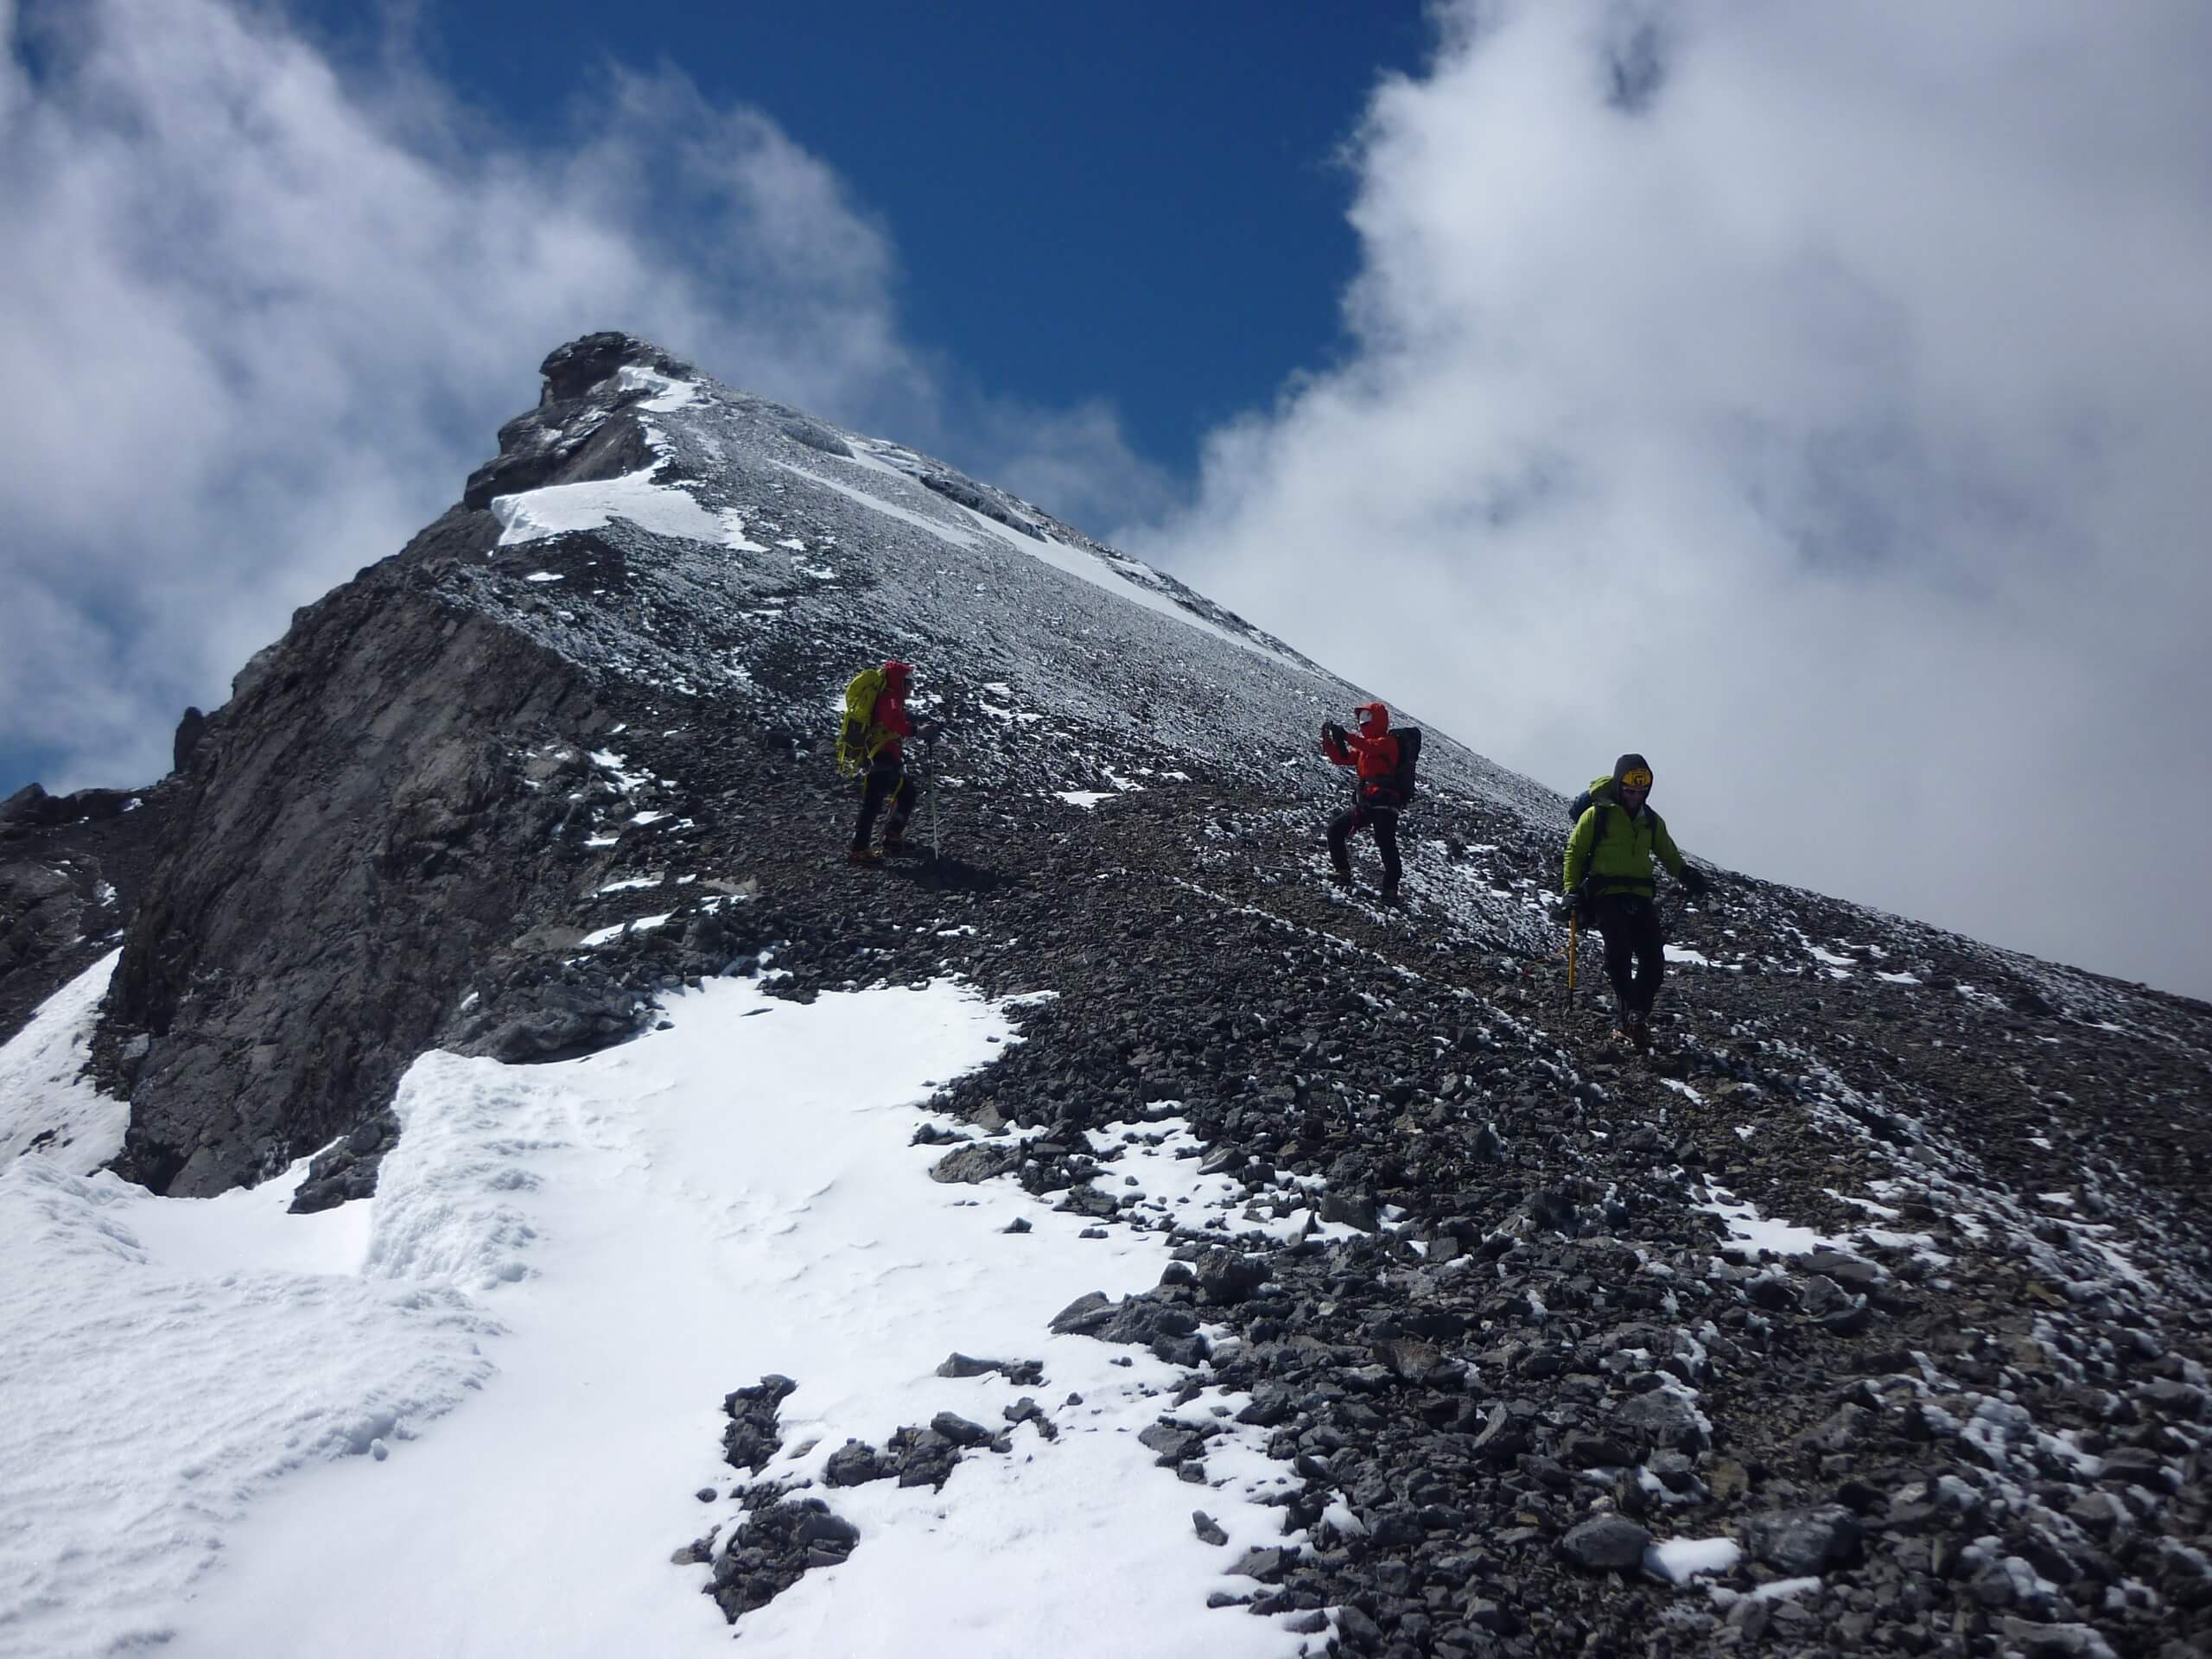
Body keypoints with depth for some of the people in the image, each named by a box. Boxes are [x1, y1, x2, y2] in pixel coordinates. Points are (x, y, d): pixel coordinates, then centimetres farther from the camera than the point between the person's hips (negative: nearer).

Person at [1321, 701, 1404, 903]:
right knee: (1335, 829, 4)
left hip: (1383, 803, -9)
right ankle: (1343, 873, 10)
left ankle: (1391, 890, -17)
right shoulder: (1364, 746, 23)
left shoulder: (1388, 742, -3)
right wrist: (1327, 738, 5)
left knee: (1386, 845, -16)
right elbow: (1341, 758, 18)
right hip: (1363, 803, 9)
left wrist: (1345, 736, -31)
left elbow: (1371, 747, -25)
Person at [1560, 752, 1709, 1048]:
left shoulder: (1652, 822, 15)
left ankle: (1637, 1018, -1)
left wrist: (1685, 874, 8)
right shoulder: (1597, 815, 2)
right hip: (1607, 895, -4)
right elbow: (1574, 853, 6)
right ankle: (1631, 1013, -23)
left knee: (1653, 959, -10)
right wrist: (1572, 891, -3)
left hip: (1641, 897, 4)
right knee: (1619, 951, -25)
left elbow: (1668, 854, 28)